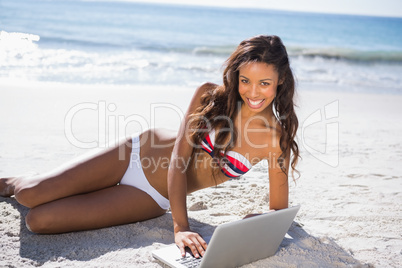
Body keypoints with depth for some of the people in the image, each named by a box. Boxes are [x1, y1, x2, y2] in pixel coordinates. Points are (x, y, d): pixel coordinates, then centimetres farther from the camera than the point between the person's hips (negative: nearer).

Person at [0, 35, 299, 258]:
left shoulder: (277, 138, -13)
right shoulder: (209, 95, -11)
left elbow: (279, 214, -8)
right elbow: (179, 157, -15)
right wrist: (181, 226, -27)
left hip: (153, 198, -1)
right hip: (136, 154, 1)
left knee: (38, 220, -12)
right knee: (31, 193, -12)